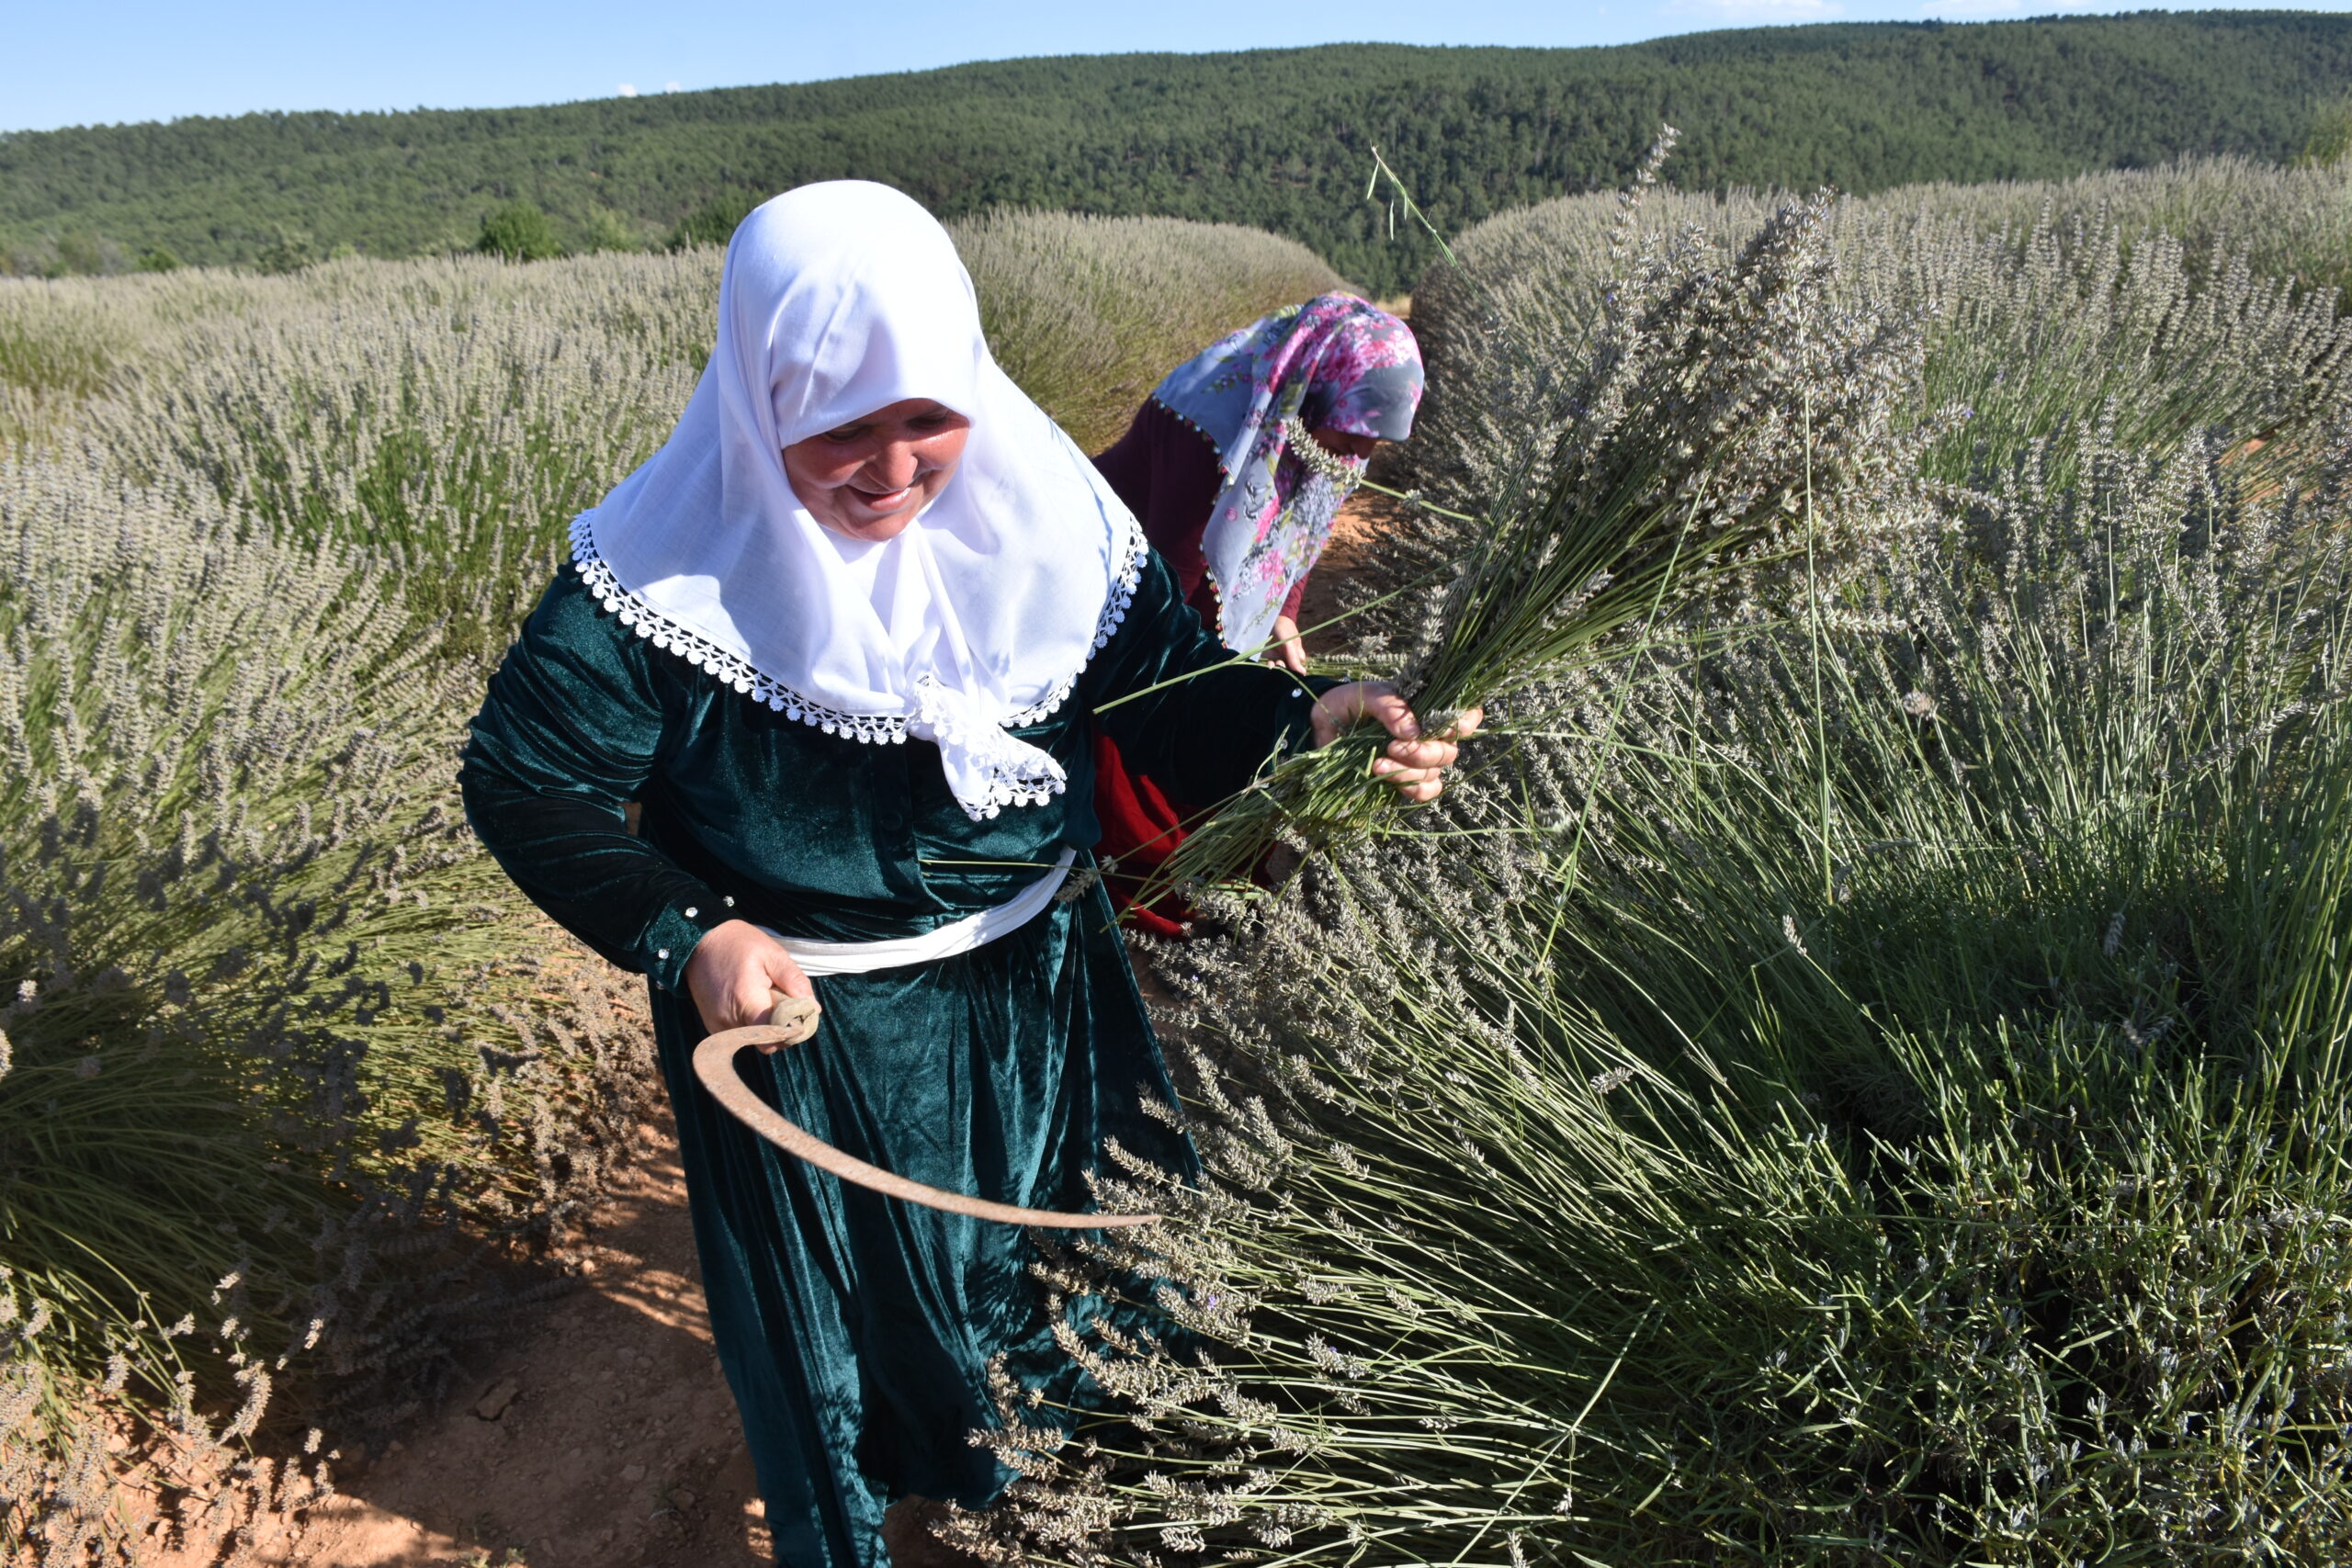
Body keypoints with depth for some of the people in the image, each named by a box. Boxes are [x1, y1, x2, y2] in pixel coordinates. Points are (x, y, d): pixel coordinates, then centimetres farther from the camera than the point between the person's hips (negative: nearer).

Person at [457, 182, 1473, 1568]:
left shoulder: (1043, 509, -13)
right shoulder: (670, 575, -23)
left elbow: (1168, 685, -7)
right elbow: (526, 784, -13)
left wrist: (1309, 721, -26)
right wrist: (689, 936, -25)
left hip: (1034, 986, 4)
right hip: (798, 1018, -3)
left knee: (1028, 1223, 29)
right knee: (832, 1310, 19)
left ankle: (1028, 1371, 64)